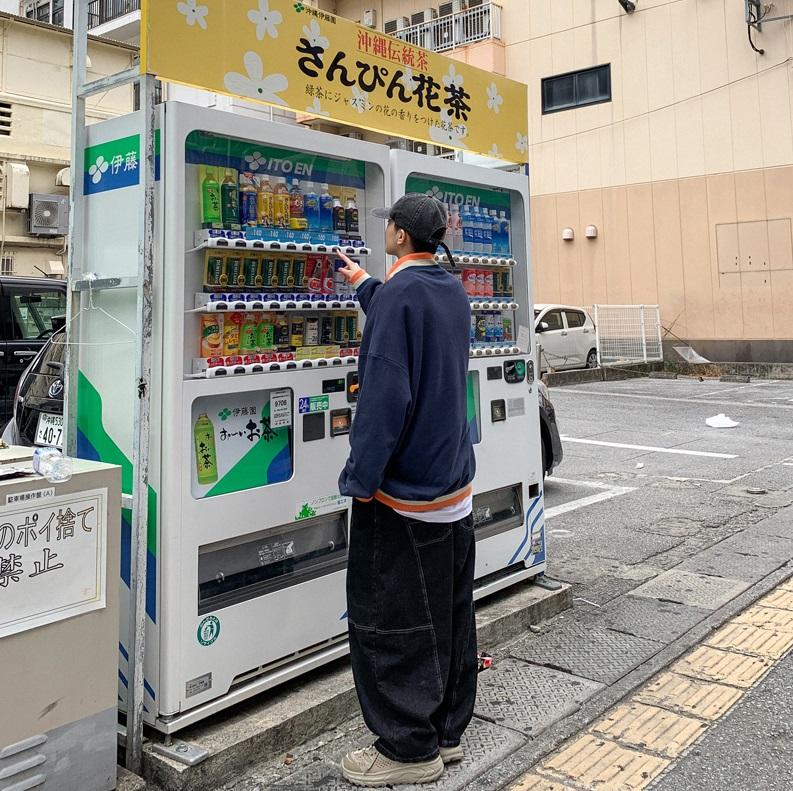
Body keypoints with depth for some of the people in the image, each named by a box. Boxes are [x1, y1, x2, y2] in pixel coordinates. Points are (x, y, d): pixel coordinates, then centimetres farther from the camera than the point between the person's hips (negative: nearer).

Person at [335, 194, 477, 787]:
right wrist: (365, 286, 35)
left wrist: (362, 476, -18)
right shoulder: (452, 291, 9)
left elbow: (386, 391, -23)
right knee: (449, 613, 16)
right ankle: (447, 731, 30)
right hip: (456, 483, 9)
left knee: (390, 622, 3)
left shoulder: (400, 293, -18)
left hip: (404, 491, -9)